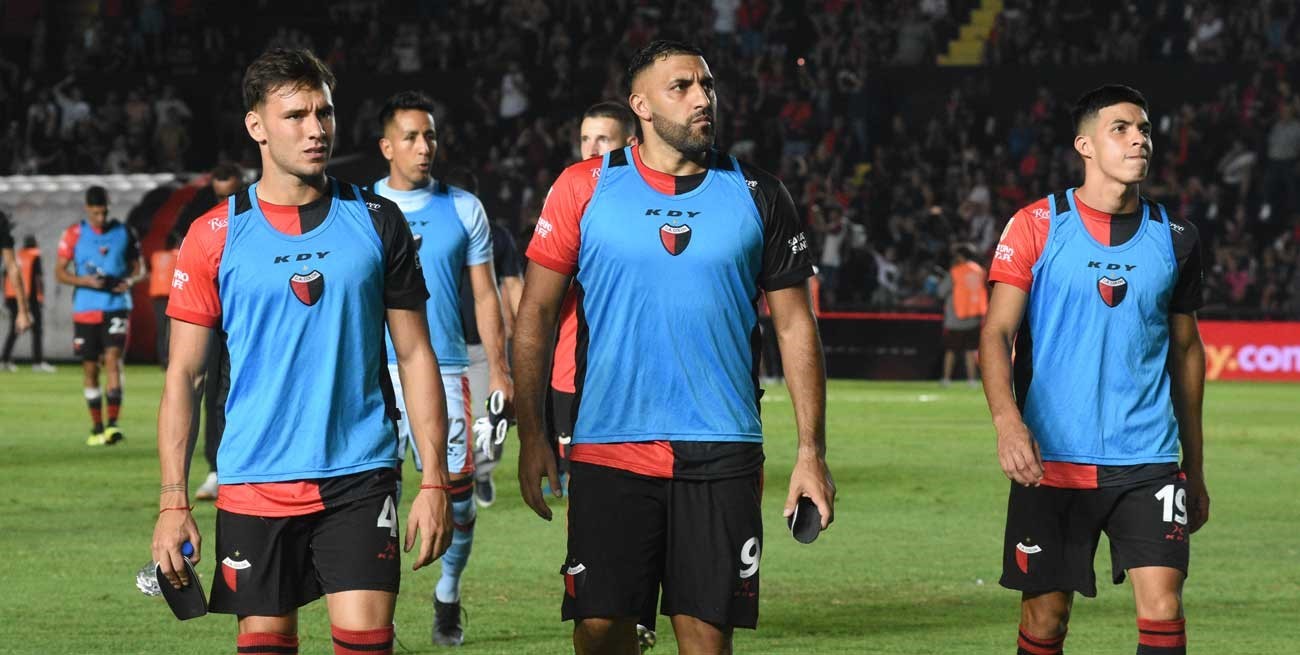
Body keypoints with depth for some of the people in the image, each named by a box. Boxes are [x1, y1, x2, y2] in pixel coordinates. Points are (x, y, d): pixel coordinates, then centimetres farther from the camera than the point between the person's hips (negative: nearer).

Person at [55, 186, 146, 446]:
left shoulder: (124, 232, 5)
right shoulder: (74, 235, 1)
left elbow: (140, 268, 12)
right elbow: (60, 271, 1)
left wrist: (131, 280, -11)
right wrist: (86, 281, -15)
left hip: (117, 307, -1)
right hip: (85, 310, 1)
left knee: (113, 358, -16)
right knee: (90, 368, 5)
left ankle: (113, 424, -21)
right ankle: (97, 428, 15)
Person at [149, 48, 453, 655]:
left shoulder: (377, 223, 4)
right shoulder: (214, 236, 2)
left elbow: (415, 354, 7)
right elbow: (183, 376, 3)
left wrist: (435, 479, 1)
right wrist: (173, 502, -3)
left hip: (360, 476, 0)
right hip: (253, 485, 0)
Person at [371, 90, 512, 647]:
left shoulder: (464, 208, 8)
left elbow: (485, 295, 10)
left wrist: (498, 370, 4)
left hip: (444, 371, 0)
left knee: (457, 489, -6)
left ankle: (447, 599, 14)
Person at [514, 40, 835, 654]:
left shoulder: (757, 197, 6)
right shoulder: (585, 189, 2)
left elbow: (795, 326, 9)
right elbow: (536, 313, 4)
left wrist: (811, 451, 4)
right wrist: (531, 435, -1)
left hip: (722, 457, 1)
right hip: (607, 450, -1)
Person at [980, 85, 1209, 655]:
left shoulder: (1174, 238, 9)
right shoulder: (1037, 226, 0)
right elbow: (996, 333, -4)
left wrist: (1195, 469, 17)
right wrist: (1007, 421, -22)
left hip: (1149, 463, 2)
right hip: (1050, 460, -2)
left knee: (1162, 606, -10)